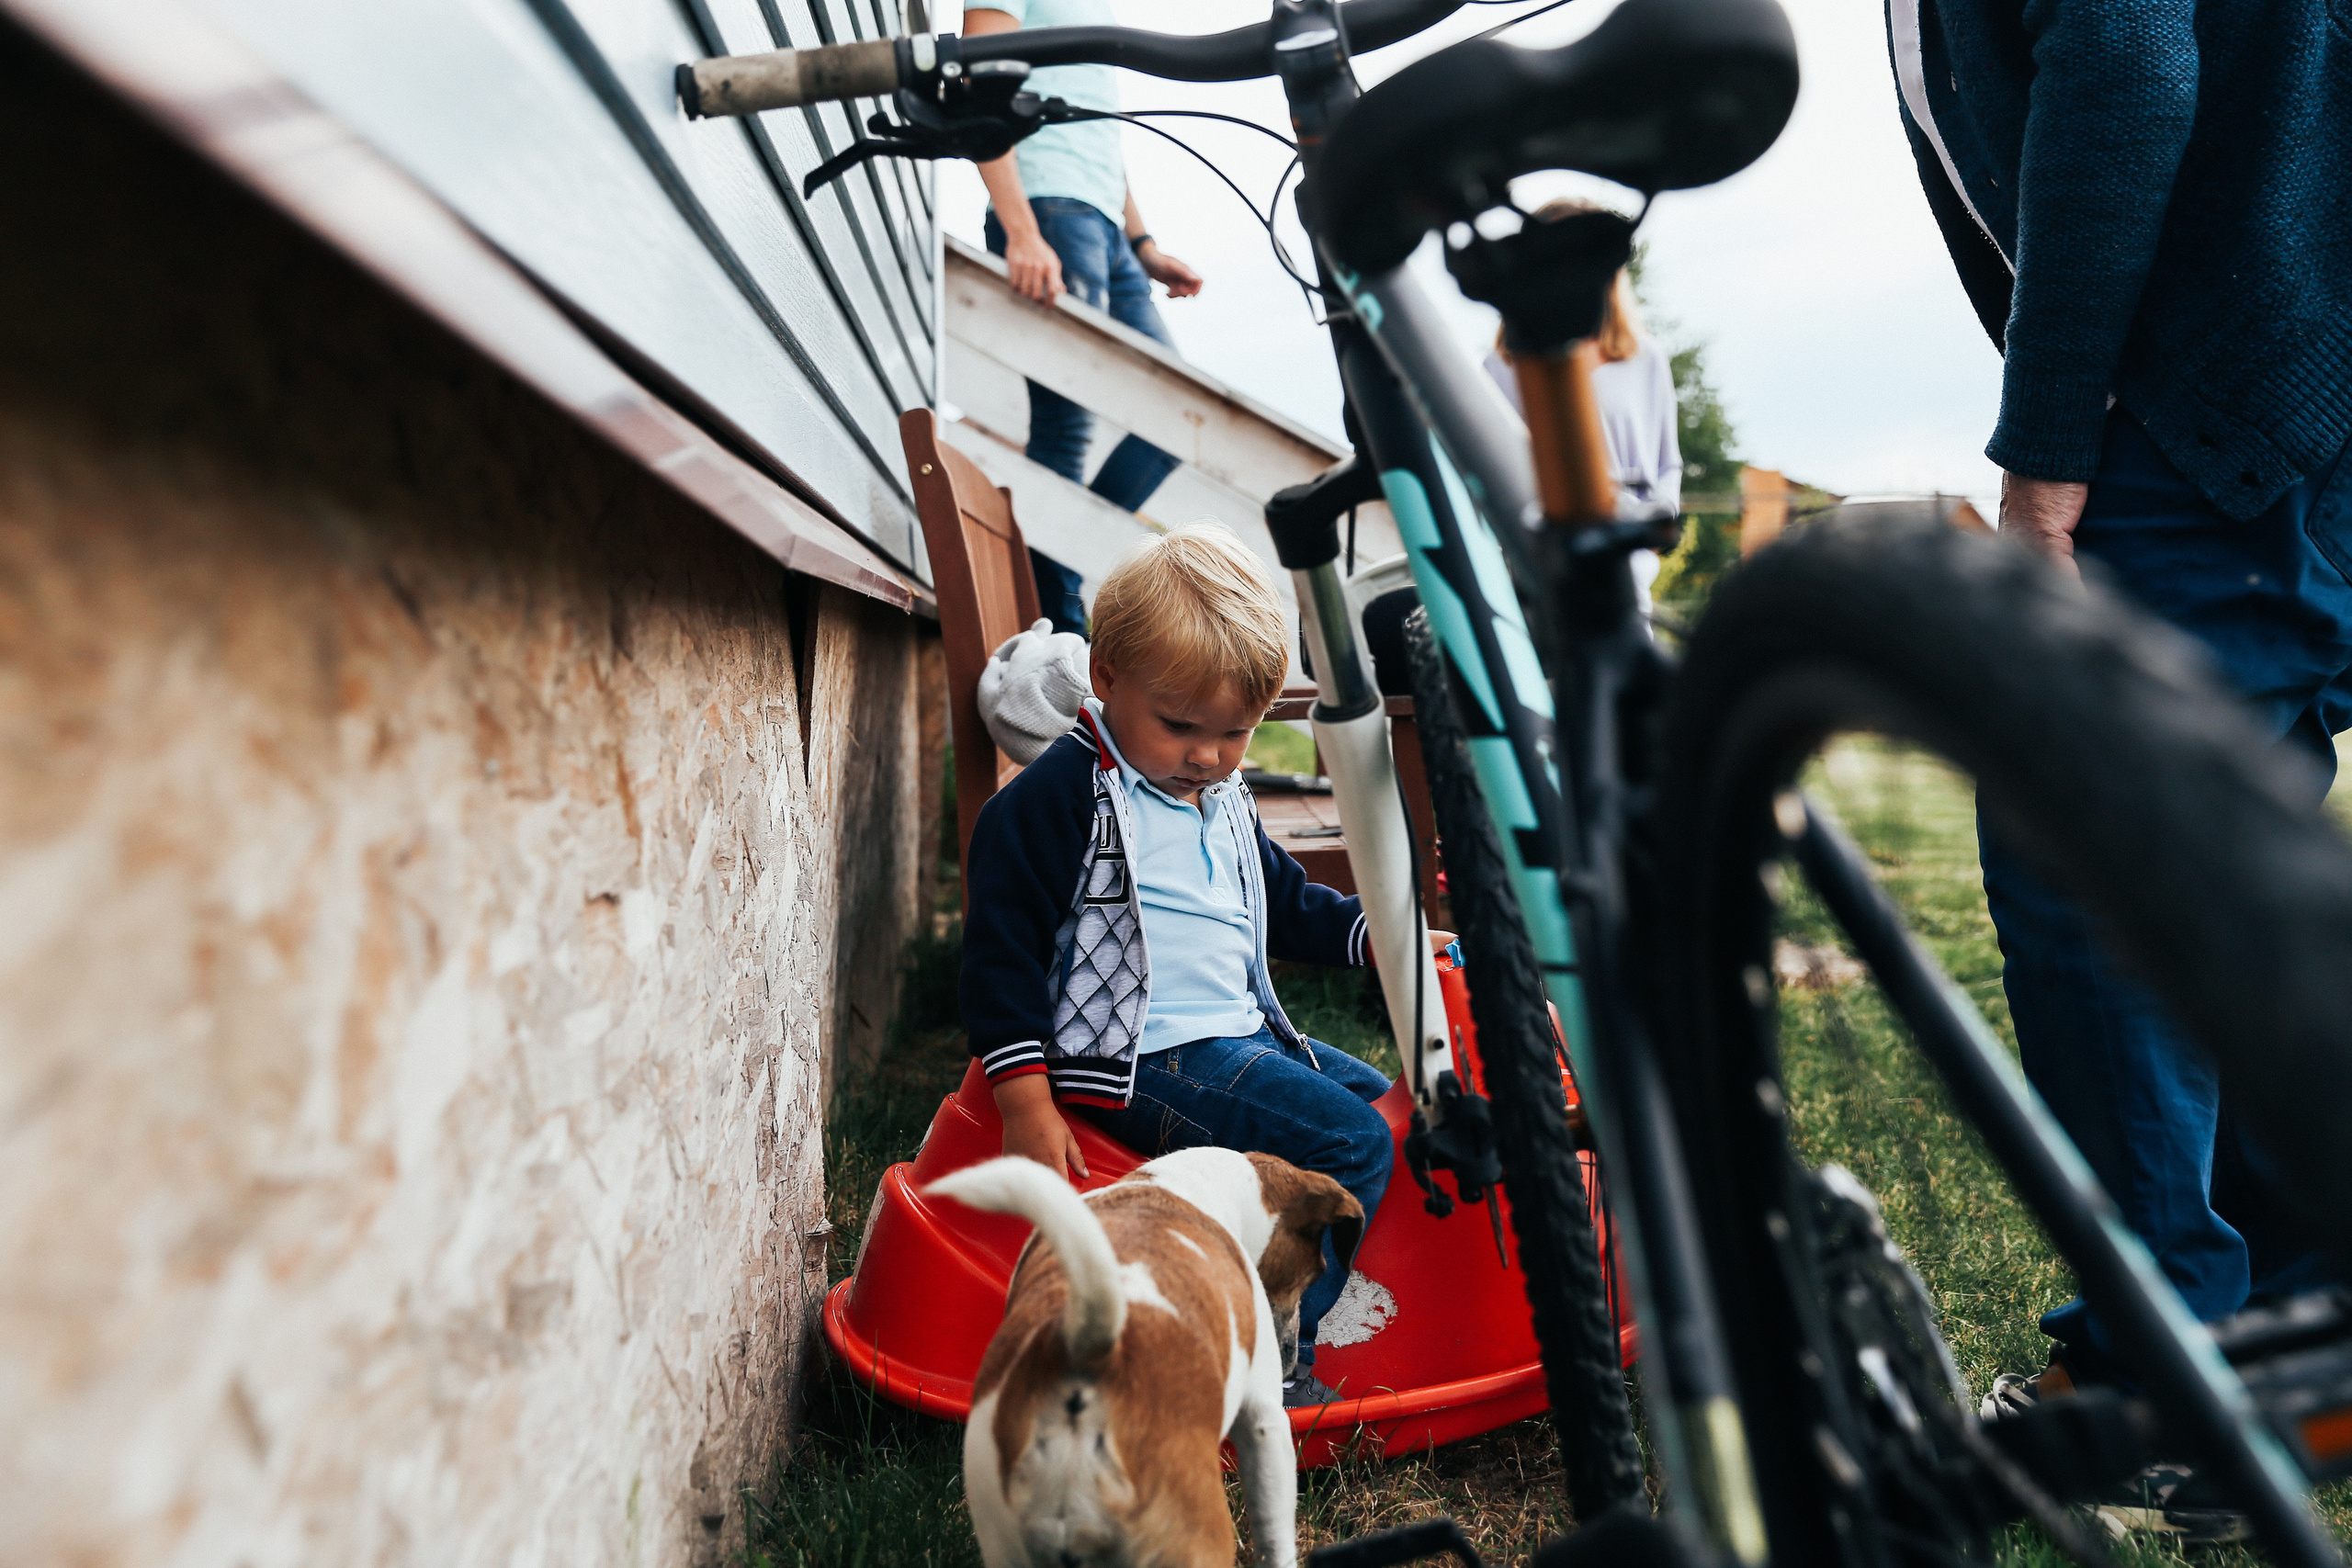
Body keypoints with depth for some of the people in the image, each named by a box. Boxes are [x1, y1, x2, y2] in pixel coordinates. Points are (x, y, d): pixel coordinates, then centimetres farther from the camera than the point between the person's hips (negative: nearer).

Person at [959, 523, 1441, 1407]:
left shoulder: (1225, 802, 15)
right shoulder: (1059, 798, -12)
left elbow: (1287, 903, 27)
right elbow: (1002, 951, -15)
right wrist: (1027, 1102, -19)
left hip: (1242, 1037, 10)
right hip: (1140, 1060, -10)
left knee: (1390, 1103, 17)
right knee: (1351, 1142, -18)